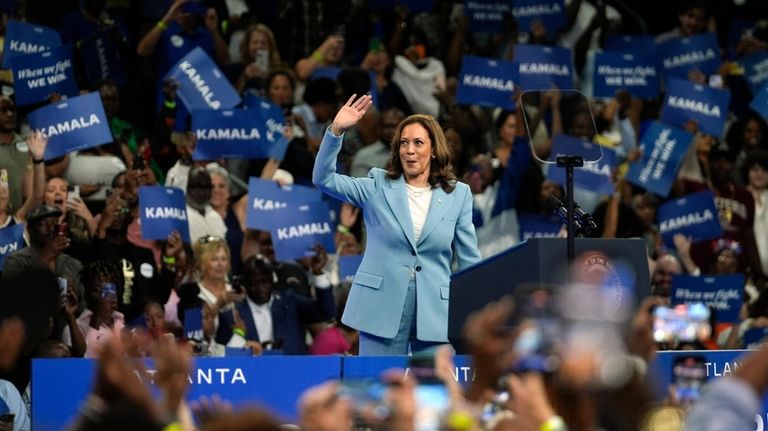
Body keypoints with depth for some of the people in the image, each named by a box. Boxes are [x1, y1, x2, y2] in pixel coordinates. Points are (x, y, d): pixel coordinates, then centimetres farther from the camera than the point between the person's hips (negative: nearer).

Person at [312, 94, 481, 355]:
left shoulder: (458, 194, 6)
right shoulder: (378, 186, 5)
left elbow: (469, 261, 8)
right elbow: (324, 178, -6)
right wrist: (336, 130, -19)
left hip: (434, 314, 1)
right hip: (382, 310, -1)